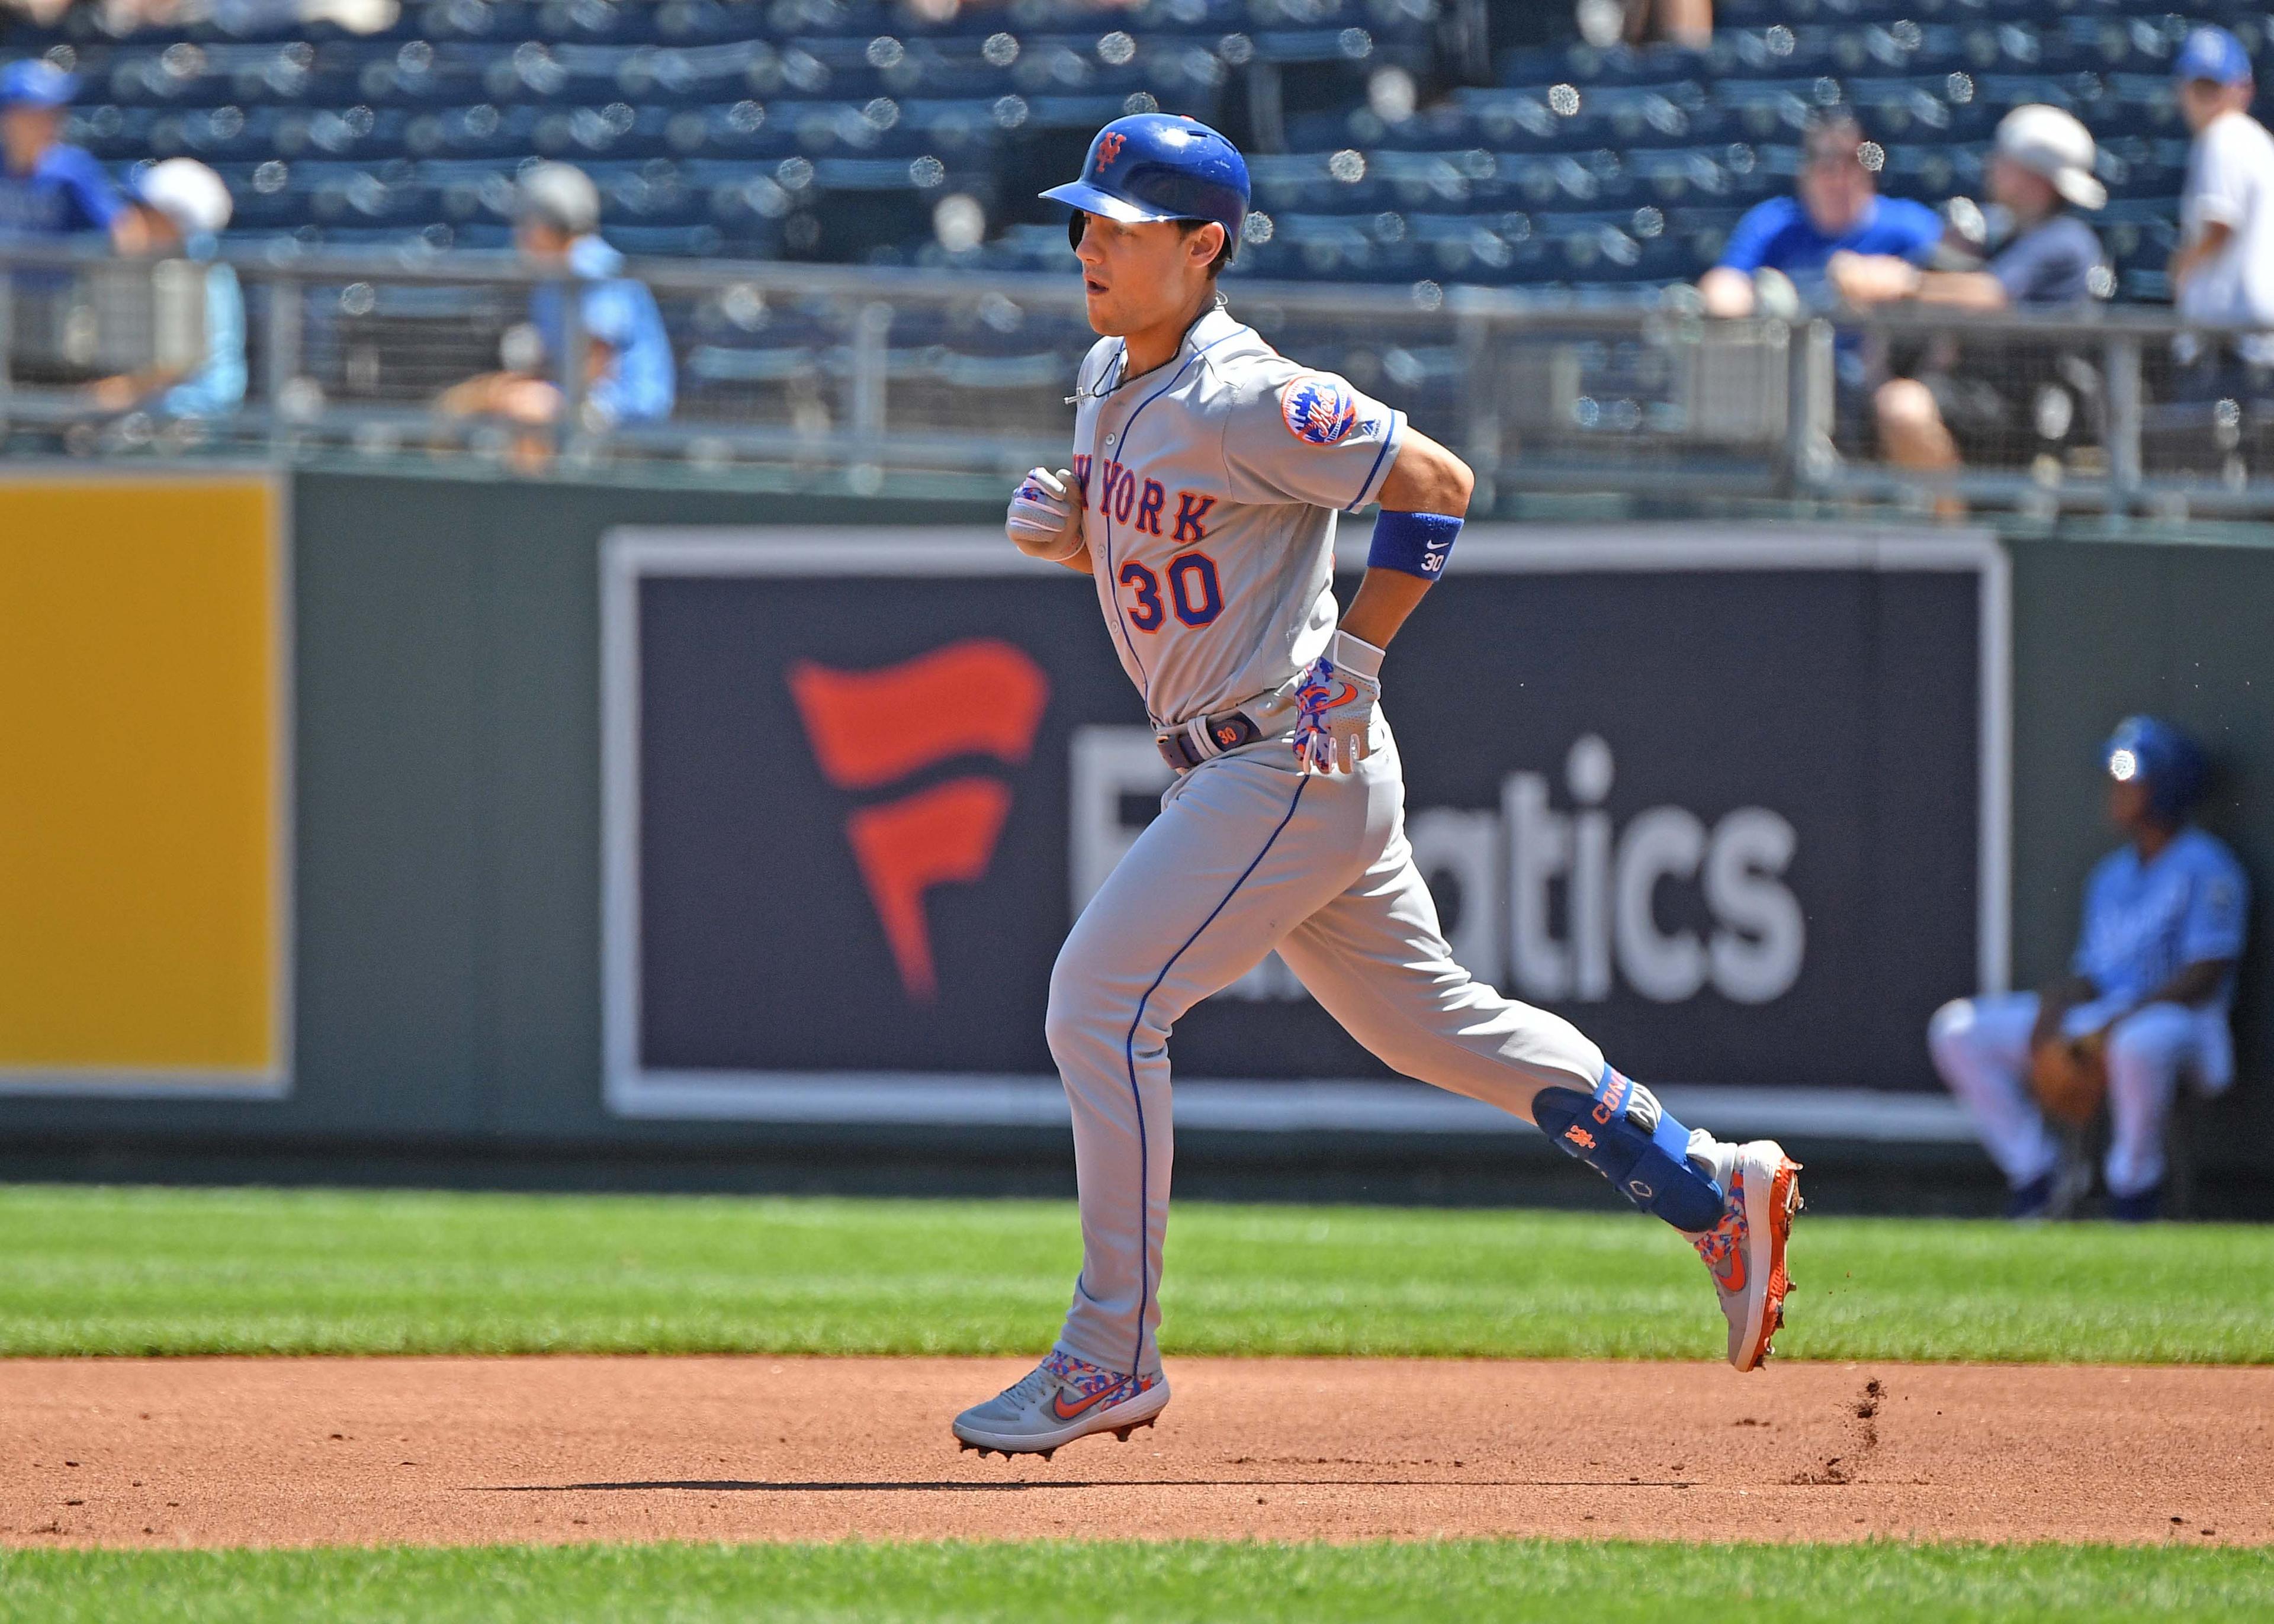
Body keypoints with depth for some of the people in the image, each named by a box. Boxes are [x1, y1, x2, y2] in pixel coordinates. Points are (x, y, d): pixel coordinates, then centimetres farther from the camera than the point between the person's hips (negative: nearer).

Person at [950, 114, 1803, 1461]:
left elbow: (1435, 485, -17)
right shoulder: (1111, 378, 9)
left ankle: (1115, 1354, -5)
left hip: (1293, 762, -10)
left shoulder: (1243, 400, -20)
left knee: (1104, 1004, -12)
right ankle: (1712, 1188, 24)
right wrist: (1062, 527, 0)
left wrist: (1355, 659, -18)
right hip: (1241, 772, 10)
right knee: (1426, 1017, 17)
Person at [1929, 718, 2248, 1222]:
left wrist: (2119, 1022, -23)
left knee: (2139, 1043, -46)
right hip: (2100, 1018, 8)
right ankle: (2040, 1169, -4)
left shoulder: (2204, 868, -6)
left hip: (2182, 1024, -8)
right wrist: (2056, 1005, -6)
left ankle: (2134, 1187, -23)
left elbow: (2205, 975, -15)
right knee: (1956, 1029, -2)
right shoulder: (2111, 875, 19)